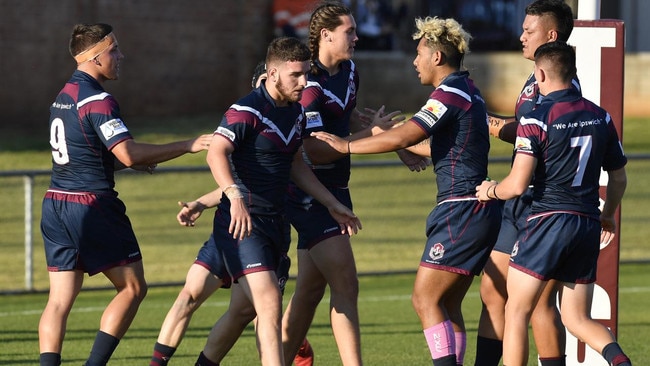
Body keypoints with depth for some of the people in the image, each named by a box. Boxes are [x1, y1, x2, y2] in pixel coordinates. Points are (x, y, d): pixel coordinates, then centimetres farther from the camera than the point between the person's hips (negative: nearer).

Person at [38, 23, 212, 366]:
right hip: (92, 205, -8)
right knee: (132, 288, 4)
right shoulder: (97, 100, -15)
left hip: (55, 204, 8)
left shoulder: (64, 95, 14)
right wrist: (188, 145, -19)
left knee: (59, 299, 4)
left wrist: (136, 161, 18)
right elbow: (128, 154, -23)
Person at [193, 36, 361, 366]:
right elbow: (216, 153, -30)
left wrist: (332, 204, 22)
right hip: (242, 223, -9)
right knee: (269, 303, -20)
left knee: (242, 310, 16)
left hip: (273, 222, 9)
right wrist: (236, 197, -45)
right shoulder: (247, 110, -16)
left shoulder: (296, 112, 11)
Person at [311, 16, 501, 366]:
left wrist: (347, 145, -11)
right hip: (479, 211, 10)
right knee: (447, 305, 11)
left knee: (426, 299, -10)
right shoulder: (467, 90, 18)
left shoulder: (450, 94, -13)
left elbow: (402, 137, -20)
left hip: (461, 210, -10)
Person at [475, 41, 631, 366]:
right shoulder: (600, 116, 8)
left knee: (516, 312, 6)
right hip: (588, 224, 6)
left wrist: (490, 191, 7)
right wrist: (608, 215, 35)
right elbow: (619, 178, 17)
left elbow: (517, 185, -15)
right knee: (577, 318, 11)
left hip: (548, 220, -6)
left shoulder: (536, 119, -10)